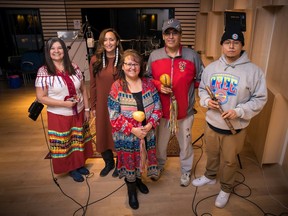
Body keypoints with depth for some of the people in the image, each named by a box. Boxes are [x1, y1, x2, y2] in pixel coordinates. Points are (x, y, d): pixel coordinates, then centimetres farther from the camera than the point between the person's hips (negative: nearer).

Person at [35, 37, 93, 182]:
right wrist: (64, 103, -21)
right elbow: (41, 97, -14)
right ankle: (71, 168, 36)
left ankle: (80, 164, 43)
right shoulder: (44, 72, -13)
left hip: (78, 113, 4)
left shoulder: (74, 67, -2)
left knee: (79, 141, 19)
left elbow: (83, 89, 4)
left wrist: (87, 109, 2)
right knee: (64, 144, 13)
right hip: (59, 116, -3)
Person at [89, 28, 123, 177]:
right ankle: (109, 163, 39)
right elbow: (93, 85, 3)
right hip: (102, 105, 3)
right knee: (103, 134, 15)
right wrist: (93, 106, 5)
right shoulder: (95, 60, -1)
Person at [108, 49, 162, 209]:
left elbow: (157, 107, 0)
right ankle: (131, 190, 40)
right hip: (126, 136, -3)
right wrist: (133, 129, -20)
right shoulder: (116, 87, -11)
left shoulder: (149, 84, -2)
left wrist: (149, 126, -14)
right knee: (129, 162, 14)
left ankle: (138, 179, 52)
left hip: (147, 133, 3)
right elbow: (114, 116, -13)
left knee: (142, 160, 20)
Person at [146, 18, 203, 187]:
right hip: (161, 110, 1)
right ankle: (159, 166, 50)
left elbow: (201, 79, 2)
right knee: (160, 143, 21)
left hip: (185, 111, -1)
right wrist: (158, 86, -13)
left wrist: (187, 85, -11)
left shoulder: (192, 56, -9)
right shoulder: (154, 56, -4)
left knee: (185, 144, 18)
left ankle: (186, 171, 45)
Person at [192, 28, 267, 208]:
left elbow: (260, 99, -9)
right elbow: (202, 89, 9)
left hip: (236, 128, -3)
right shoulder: (211, 67, -2)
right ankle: (210, 176, 53)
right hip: (212, 123, 3)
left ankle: (226, 189, 41)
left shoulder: (253, 71, -13)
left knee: (229, 161, 16)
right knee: (212, 154, 25)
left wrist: (239, 111, -22)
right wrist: (206, 101, -12)